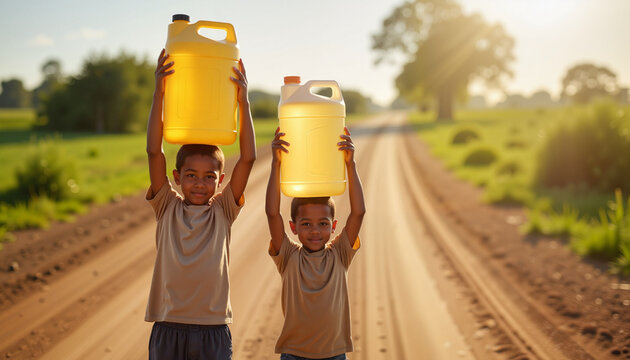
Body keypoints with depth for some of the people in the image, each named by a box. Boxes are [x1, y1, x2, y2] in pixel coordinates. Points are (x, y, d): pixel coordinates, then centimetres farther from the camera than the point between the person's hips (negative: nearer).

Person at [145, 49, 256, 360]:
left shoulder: (223, 210, 2)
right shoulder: (167, 207, 2)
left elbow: (248, 158, -7)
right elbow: (154, 151, -8)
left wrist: (243, 101, -12)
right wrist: (159, 94, -14)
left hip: (213, 330, 0)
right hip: (168, 327, 0)